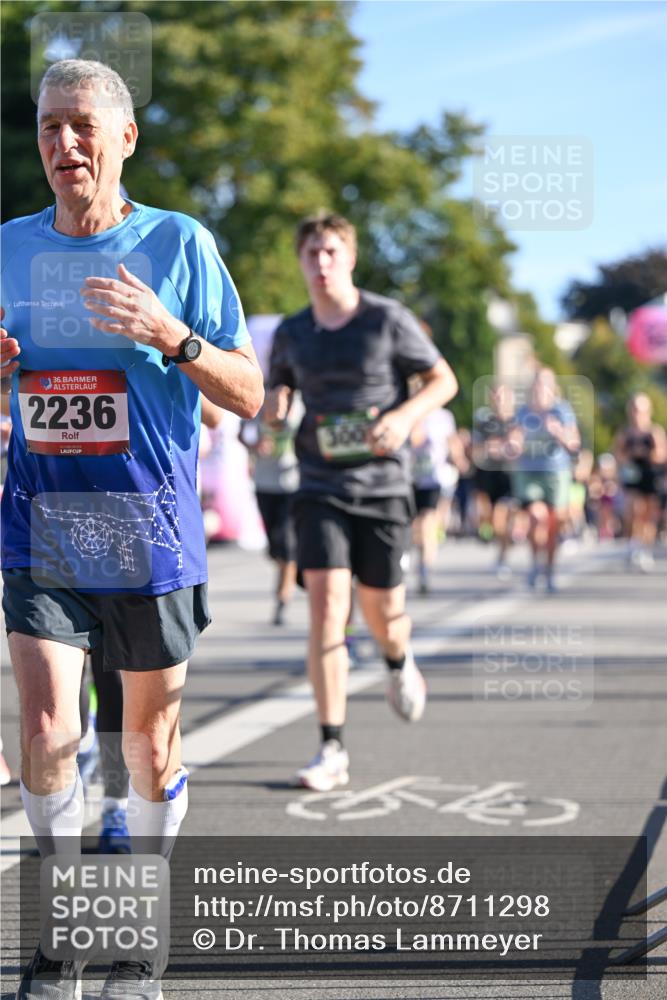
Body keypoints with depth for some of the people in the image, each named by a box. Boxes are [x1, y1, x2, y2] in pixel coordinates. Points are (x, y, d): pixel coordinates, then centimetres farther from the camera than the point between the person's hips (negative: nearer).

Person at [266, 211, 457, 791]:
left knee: (381, 610, 7)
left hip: (382, 484, -1)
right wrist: (275, 408, -7)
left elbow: (444, 381, 2)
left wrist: (405, 415, -16)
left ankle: (400, 664, 47)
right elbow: (277, 396, 17)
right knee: (327, 607, -14)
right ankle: (332, 750, -11)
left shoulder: (388, 319, -4)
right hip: (320, 488, 1)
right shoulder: (292, 334, 4)